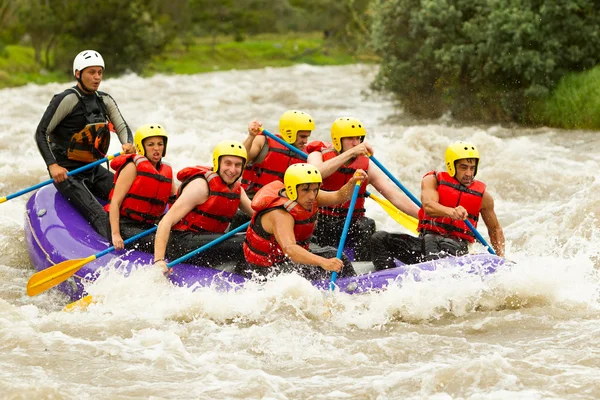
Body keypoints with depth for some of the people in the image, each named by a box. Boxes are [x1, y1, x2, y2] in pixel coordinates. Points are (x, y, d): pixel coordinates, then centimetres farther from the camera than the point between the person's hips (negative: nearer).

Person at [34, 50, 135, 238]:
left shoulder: (105, 100, 9)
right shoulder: (67, 99, -13)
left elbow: (123, 127, 7)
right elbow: (41, 133, -12)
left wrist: (128, 144, -18)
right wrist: (52, 166, -24)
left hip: (94, 170, 7)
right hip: (67, 172, -7)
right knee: (98, 216, -26)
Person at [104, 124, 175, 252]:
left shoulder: (167, 171, 15)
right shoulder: (133, 167, -4)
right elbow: (115, 203, -10)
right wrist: (115, 235, -21)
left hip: (148, 226, 6)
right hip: (125, 225, -6)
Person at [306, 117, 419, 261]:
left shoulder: (366, 165, 5)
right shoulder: (318, 155, 0)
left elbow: (394, 195, -2)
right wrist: (350, 153, -31)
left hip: (352, 223, 2)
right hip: (322, 221, -2)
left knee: (366, 225, -29)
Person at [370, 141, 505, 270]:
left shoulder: (482, 195, 12)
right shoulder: (432, 181, 7)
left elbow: (495, 229, 26)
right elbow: (428, 206, -16)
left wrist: (501, 258, 10)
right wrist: (451, 212, -38)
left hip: (456, 246, -1)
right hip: (426, 240, 1)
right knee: (379, 239, -22)